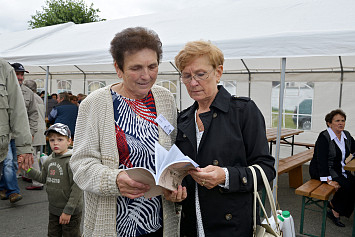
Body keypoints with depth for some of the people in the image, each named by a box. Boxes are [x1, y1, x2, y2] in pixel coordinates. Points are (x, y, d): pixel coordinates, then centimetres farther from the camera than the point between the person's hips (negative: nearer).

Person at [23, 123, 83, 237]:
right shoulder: (49, 160, 4)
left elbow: (77, 188, -21)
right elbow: (43, 178, 18)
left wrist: (68, 211, -20)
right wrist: (28, 169, 6)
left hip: (70, 211, -7)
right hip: (53, 210, 7)